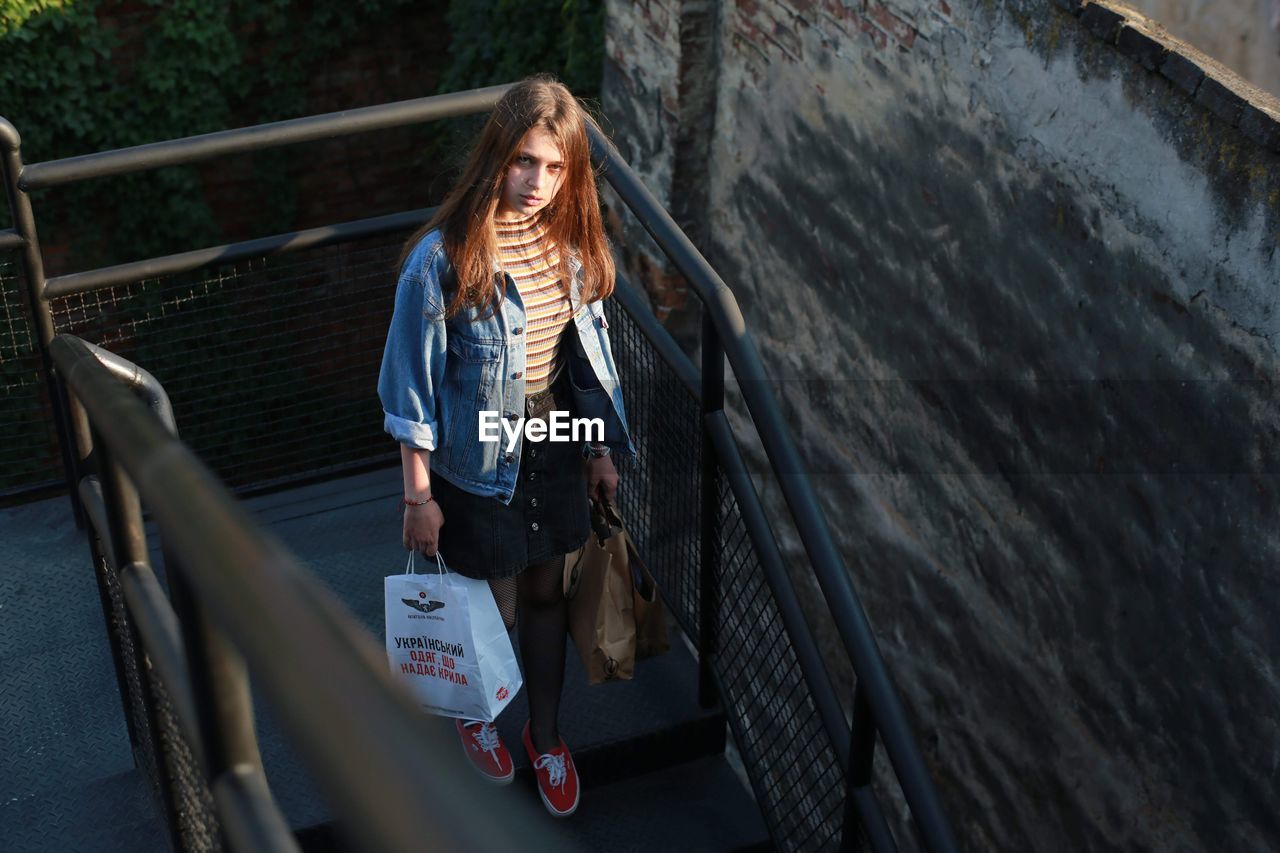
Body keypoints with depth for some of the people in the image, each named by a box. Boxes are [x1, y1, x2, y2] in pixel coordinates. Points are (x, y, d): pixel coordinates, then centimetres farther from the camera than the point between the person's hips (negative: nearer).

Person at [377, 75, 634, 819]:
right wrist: (419, 496, -12)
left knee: (547, 594, 20)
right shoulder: (442, 260, -24)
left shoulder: (571, 240, -8)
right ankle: (475, 711, 47)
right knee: (495, 612, 14)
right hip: (480, 463, -4)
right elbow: (413, 384, -16)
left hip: (556, 449, 5)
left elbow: (589, 349, 5)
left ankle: (546, 737, 43)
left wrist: (602, 448, 10)